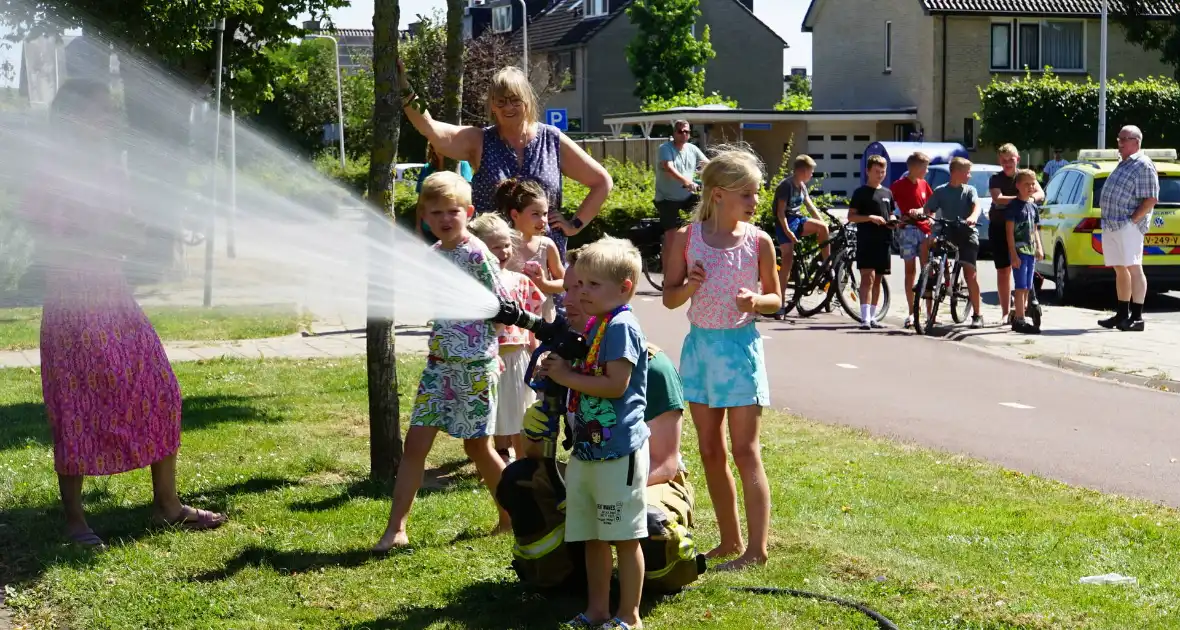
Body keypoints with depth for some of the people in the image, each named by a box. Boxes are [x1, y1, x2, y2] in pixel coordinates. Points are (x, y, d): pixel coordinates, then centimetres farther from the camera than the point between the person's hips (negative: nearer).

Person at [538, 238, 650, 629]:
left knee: (624, 537, 0)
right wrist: (560, 370, 7)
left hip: (618, 451, -10)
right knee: (593, 536, 15)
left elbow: (616, 384, -23)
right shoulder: (595, 327, 14)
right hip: (587, 449, 10)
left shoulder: (621, 326, -15)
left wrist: (566, 376, -14)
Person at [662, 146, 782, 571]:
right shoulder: (686, 238, -2)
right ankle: (729, 540, 22)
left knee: (745, 450, -5)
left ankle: (757, 547, -3)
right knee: (710, 449, 10)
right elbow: (669, 298, 3)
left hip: (740, 346, -3)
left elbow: (776, 298, 5)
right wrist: (689, 286, -18)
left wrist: (755, 301, -17)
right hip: (700, 343, 3)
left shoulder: (758, 242, -4)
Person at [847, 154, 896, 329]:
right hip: (866, 240, -6)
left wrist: (892, 222, 3)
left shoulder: (887, 193, 17)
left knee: (878, 279, 9)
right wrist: (871, 218, -17)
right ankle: (865, 318, -19)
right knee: (868, 277, -14)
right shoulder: (861, 193, -1)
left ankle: (872, 316, 16)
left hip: (883, 241, 6)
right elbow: (851, 217, -5)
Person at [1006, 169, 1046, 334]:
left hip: (1031, 252, 8)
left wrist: (1039, 248, 8)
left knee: (1026, 288, 9)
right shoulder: (1014, 205, -7)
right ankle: (1020, 320, -11)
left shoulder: (1033, 206, 15)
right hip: (1019, 251, -7)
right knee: (1021, 287, -10)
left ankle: (1017, 318, 14)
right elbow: (1009, 231, -11)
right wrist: (1013, 254, -17)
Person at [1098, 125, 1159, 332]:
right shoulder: (1123, 164, 21)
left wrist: (1133, 220, -16)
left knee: (1133, 268, -9)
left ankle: (1137, 317, -10)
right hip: (1111, 226, 10)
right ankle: (1122, 314, 20)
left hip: (1128, 226, -10)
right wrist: (1108, 219, 16)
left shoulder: (1143, 165, -8)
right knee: (1120, 269, 13)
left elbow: (1151, 199, -14)